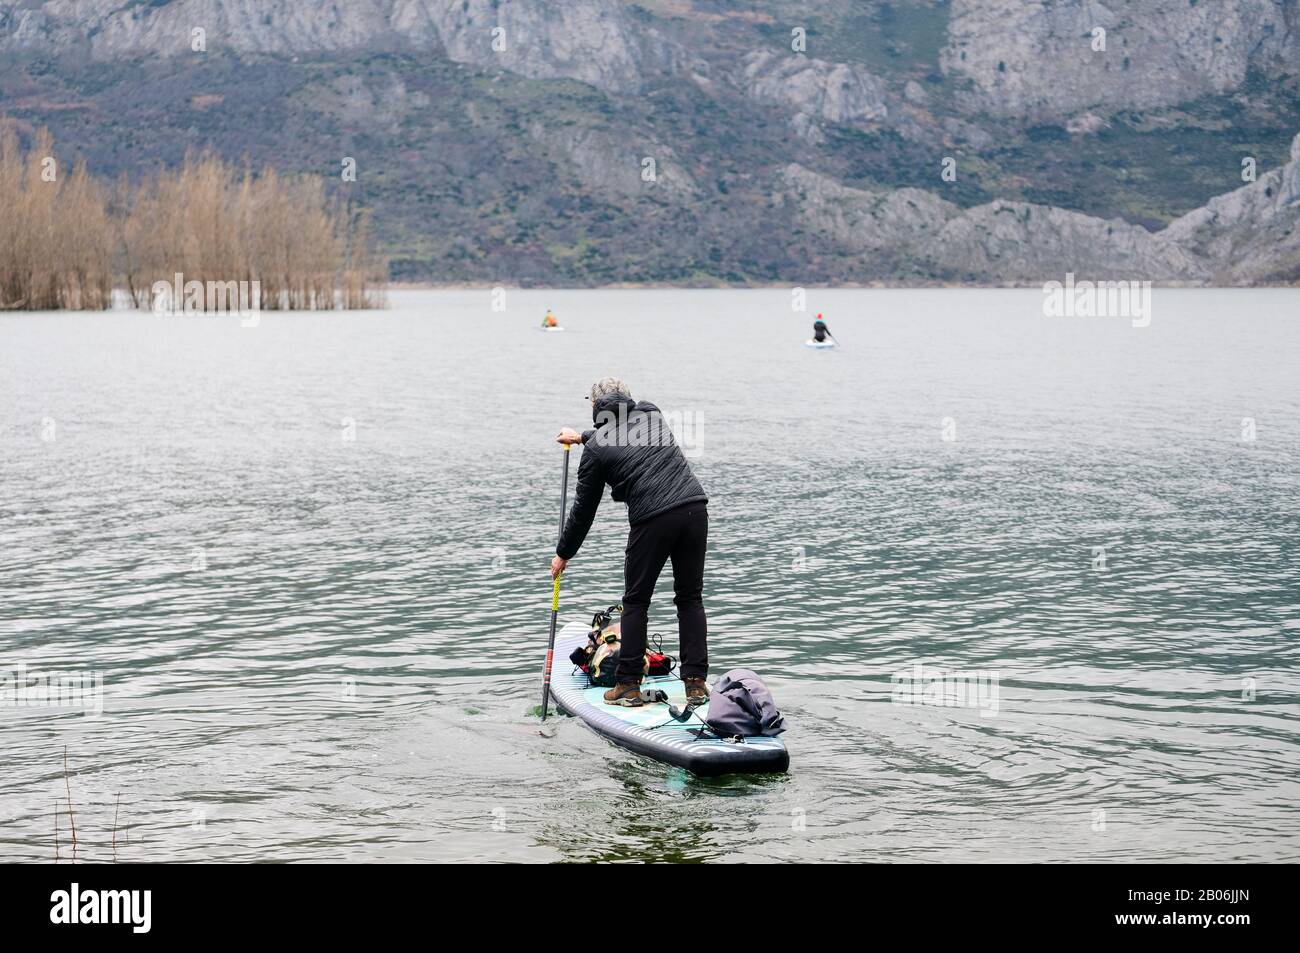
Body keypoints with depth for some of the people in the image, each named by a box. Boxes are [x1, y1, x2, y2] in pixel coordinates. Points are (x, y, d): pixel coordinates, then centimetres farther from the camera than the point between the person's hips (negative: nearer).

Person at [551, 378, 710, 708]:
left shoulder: (595, 449, 5)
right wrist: (583, 436, 54)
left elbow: (584, 508, 12)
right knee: (690, 598, 12)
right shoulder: (650, 413, 17)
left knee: (636, 601, 10)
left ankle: (629, 685, 12)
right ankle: (696, 683, 8)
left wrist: (563, 554, 24)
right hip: (695, 508, 4)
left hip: (652, 519, -4)